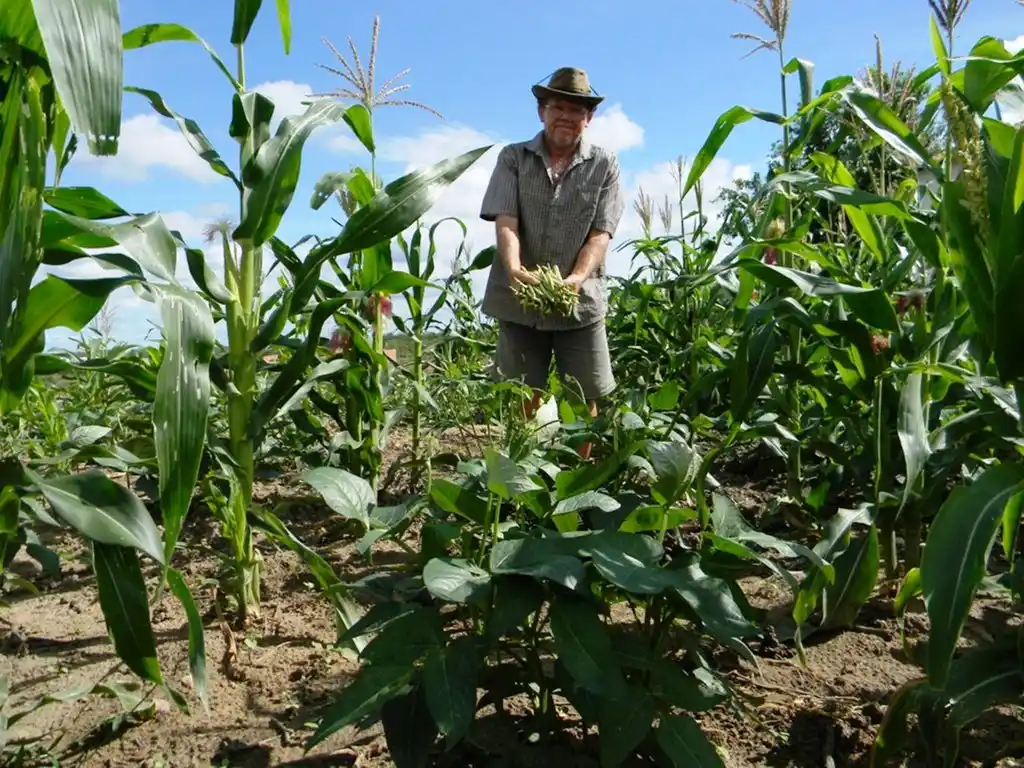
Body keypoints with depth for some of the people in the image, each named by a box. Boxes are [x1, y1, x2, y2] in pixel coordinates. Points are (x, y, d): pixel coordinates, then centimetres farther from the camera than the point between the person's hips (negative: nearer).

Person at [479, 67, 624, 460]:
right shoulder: (513, 157, 5)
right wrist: (514, 268, -28)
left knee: (584, 398, 6)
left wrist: (577, 277, -24)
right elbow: (505, 222, -8)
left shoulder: (604, 164, 4)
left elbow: (600, 233, -6)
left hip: (581, 300, 0)